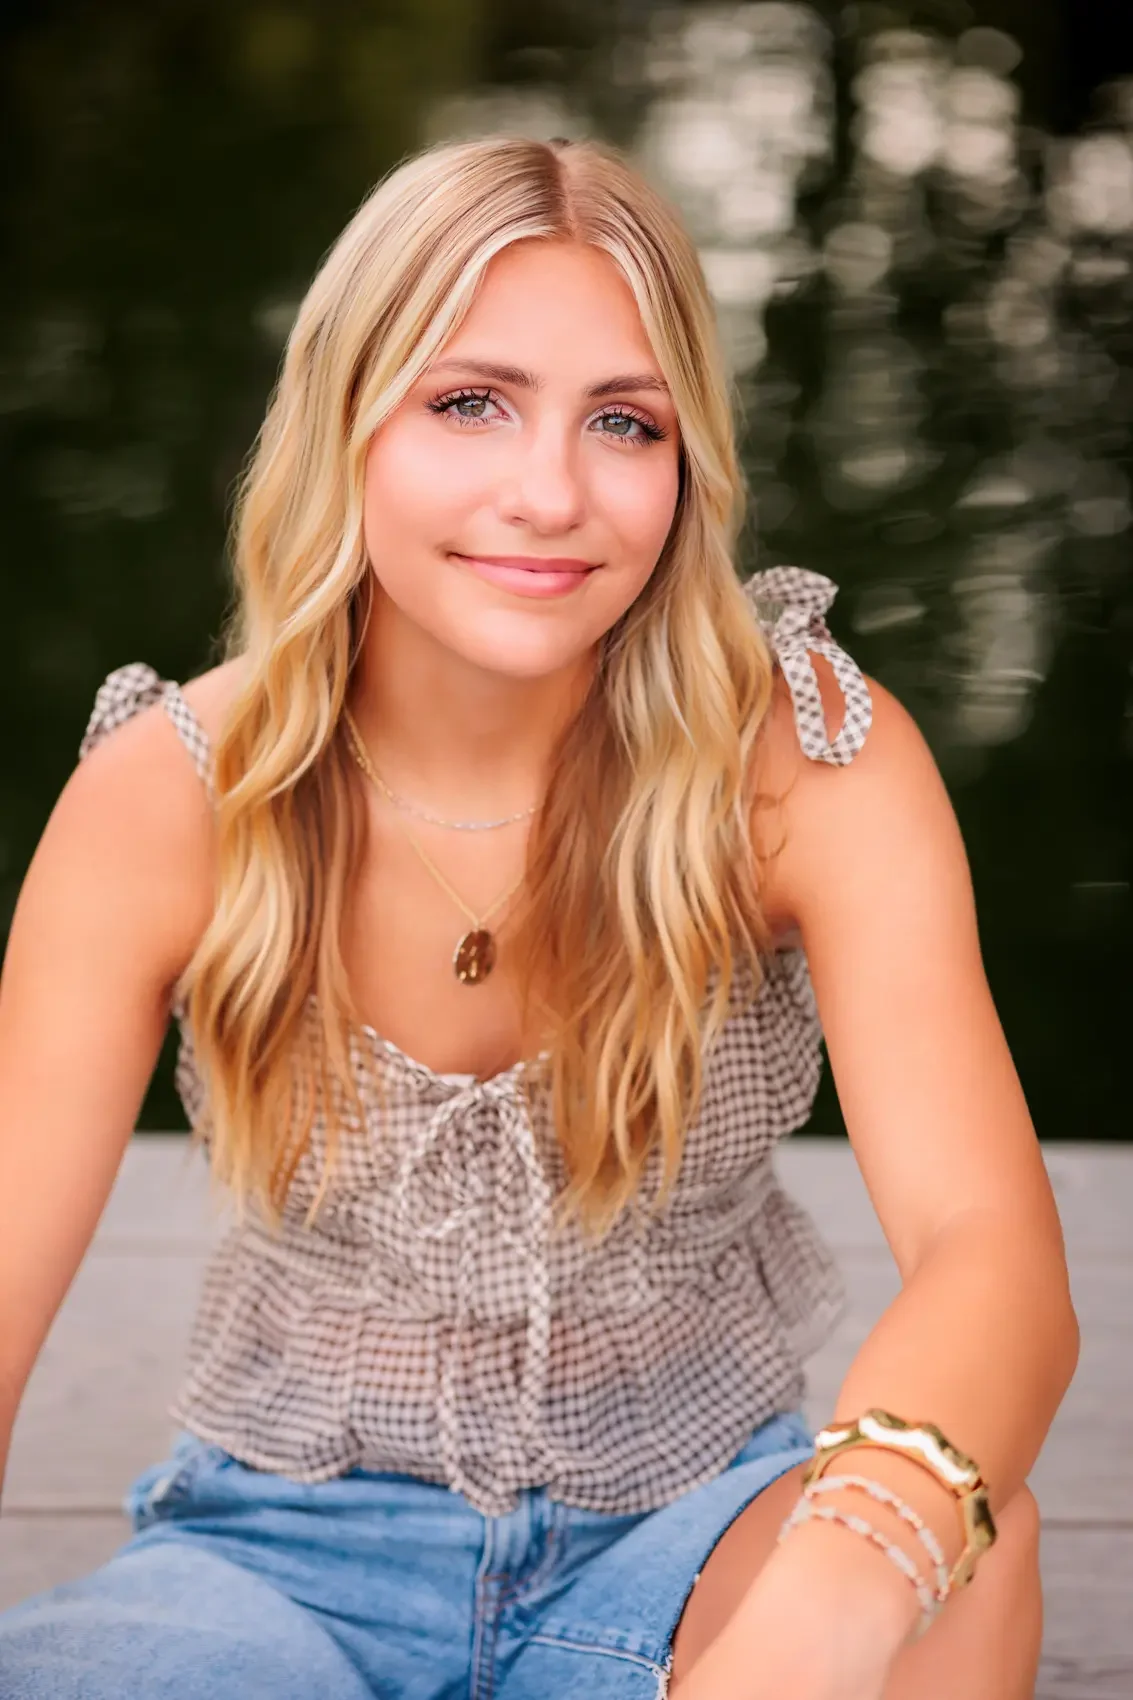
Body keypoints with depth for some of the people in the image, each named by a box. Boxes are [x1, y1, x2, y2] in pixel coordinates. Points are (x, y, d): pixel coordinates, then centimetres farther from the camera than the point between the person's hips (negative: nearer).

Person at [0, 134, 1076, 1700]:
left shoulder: (809, 760, -15)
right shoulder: (170, 797, -13)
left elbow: (993, 1251, -29)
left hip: (689, 1514, 1)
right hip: (297, 1546, 0)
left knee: (962, 1549, -33)